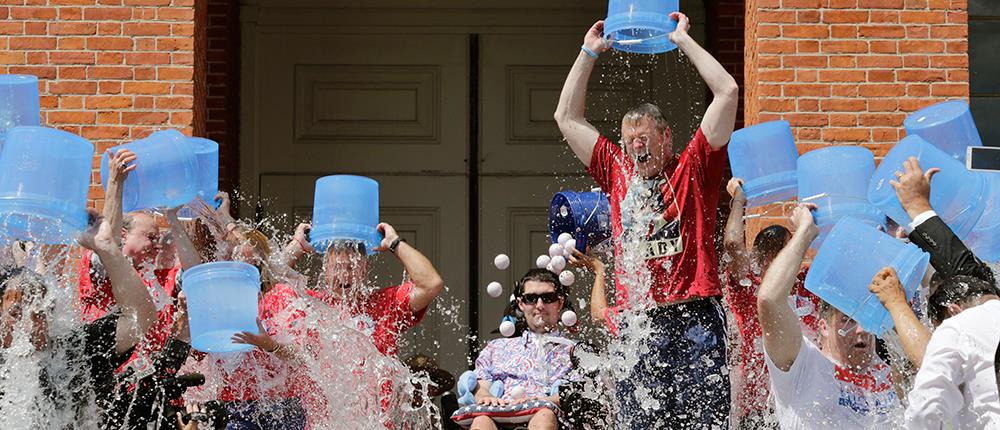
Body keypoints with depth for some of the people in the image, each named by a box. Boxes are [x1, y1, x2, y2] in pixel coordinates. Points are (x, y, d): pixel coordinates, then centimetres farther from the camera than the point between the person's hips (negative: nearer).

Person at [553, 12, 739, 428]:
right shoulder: (618, 172, 18)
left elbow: (727, 92, 1)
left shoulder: (693, 169, 7)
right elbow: (567, 118, 25)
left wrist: (683, 40, 7)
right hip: (637, 323, 4)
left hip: (694, 319, -4)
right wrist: (588, 53, 24)